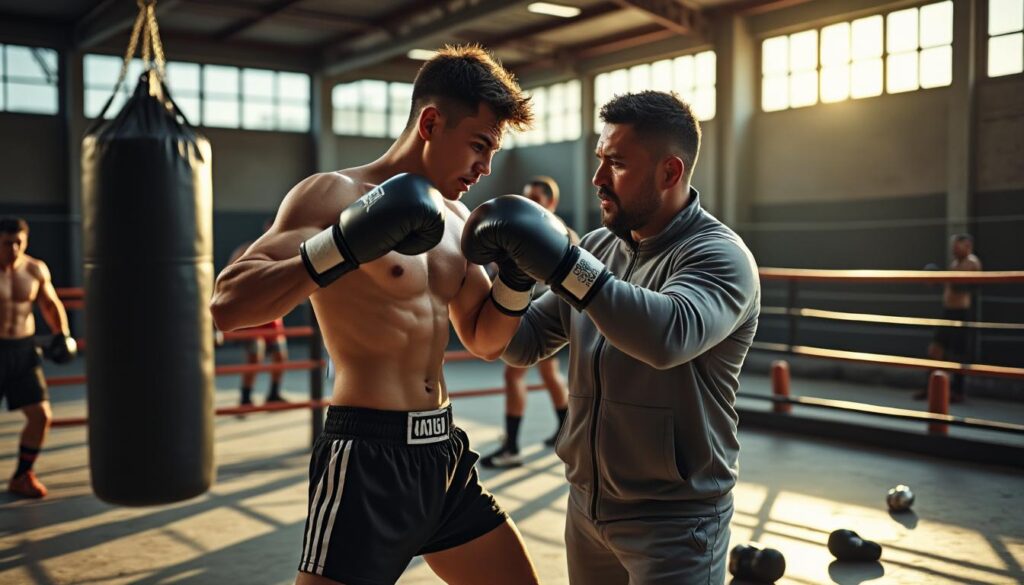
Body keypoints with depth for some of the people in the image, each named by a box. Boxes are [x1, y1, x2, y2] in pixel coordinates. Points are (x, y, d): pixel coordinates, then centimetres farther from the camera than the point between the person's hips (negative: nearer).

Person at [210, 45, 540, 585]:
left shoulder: (454, 217, 11)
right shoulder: (331, 194, -11)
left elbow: (484, 340, 19)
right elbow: (226, 306, -20)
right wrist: (343, 247, -30)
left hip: (445, 453, 8)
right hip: (368, 458, -7)